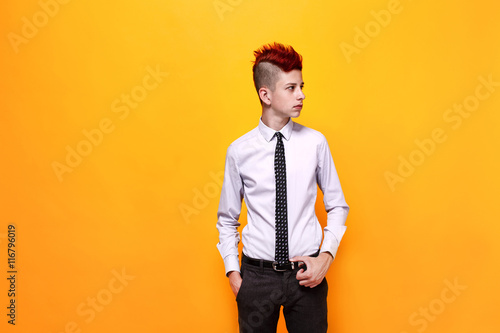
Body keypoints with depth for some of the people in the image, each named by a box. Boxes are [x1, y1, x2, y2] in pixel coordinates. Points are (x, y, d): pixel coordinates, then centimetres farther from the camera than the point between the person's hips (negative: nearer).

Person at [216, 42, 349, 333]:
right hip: (257, 275, 0)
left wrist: (327, 255, -6)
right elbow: (227, 219, 5)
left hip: (307, 274, 0)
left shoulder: (315, 143, -5)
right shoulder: (239, 151, -6)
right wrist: (233, 271, -1)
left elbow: (337, 206, 5)